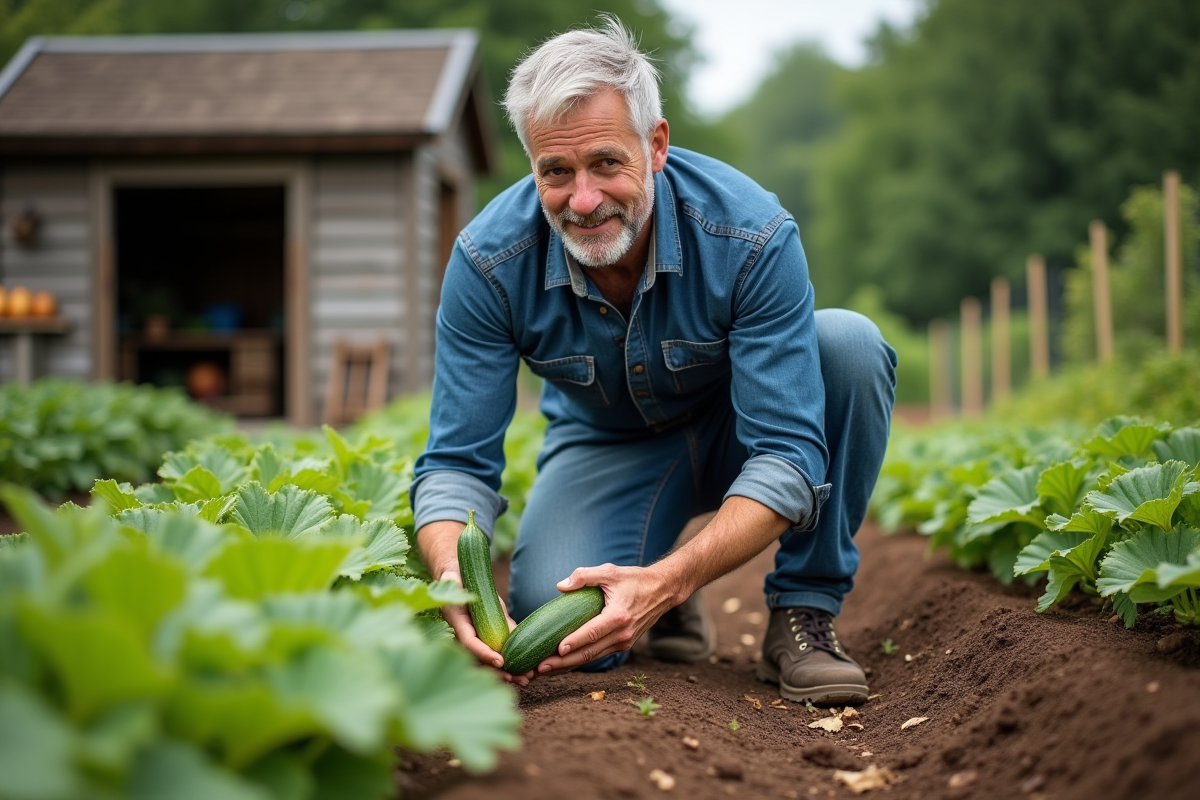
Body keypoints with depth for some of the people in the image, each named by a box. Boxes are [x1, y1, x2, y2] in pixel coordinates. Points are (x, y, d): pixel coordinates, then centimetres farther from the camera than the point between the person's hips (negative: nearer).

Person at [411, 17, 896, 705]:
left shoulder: (752, 236, -32)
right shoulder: (489, 261, -26)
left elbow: (787, 454, -34)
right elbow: (457, 462, -21)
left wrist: (666, 582, -50)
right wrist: (452, 579, -45)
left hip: (740, 430, 0)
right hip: (608, 444, 1)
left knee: (850, 344, -32)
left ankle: (805, 613, -15)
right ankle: (673, 609, 11)